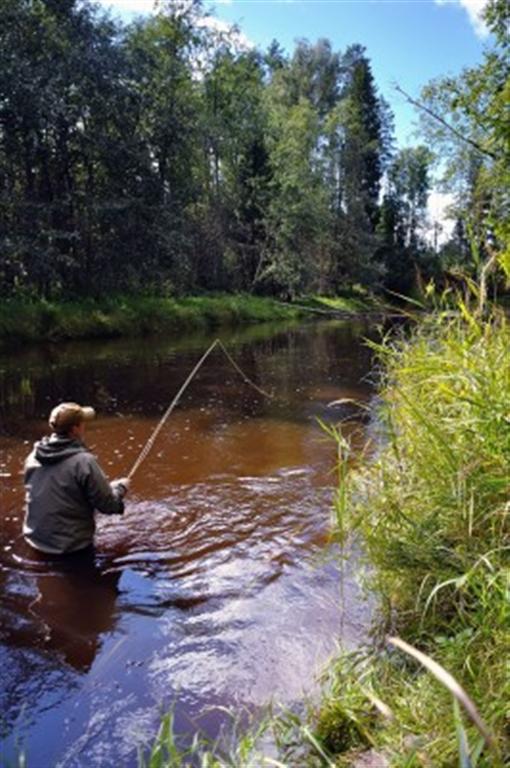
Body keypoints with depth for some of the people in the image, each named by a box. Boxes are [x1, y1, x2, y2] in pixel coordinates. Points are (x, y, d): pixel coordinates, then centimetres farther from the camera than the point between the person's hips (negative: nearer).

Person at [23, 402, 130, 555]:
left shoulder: (34, 457, -2)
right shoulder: (83, 461, -21)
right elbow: (108, 505, -16)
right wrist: (120, 486, 5)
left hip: (36, 542, 6)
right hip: (71, 548, -6)